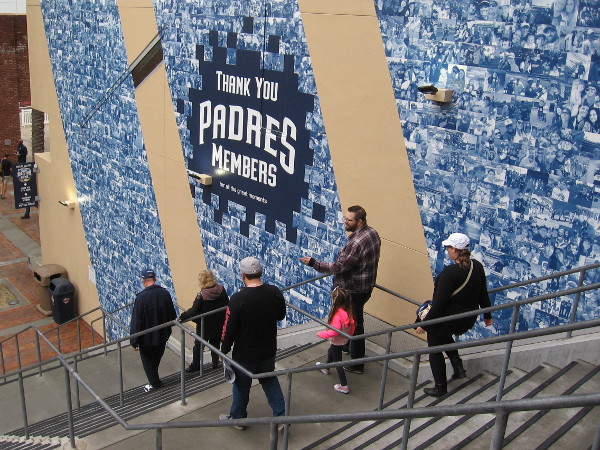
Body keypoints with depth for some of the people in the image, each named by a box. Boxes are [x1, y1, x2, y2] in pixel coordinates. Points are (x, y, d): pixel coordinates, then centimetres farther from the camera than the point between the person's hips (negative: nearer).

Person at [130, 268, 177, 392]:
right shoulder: (165, 293, -9)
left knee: (148, 360, 17)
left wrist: (134, 341, -10)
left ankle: (154, 383, 28)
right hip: (162, 336, 5)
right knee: (157, 358, 25)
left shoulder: (141, 297, -24)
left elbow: (136, 321, -20)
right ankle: (154, 379, 42)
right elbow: (173, 315, 2)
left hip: (147, 338, -5)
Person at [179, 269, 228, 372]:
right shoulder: (221, 290, -10)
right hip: (218, 324, 4)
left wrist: (182, 316, -21)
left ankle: (195, 365, 22)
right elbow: (227, 305, 1)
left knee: (198, 345, 13)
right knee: (215, 343, 20)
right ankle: (215, 363, 28)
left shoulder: (202, 295, -24)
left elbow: (194, 311, -26)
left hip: (204, 325, -4)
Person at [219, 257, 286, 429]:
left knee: (241, 386, 17)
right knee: (270, 381, 24)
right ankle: (282, 416, 26)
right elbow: (281, 316, 5)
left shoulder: (238, 299, -25)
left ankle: (237, 418, 37)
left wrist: (224, 350, -2)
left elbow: (229, 329, -18)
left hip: (245, 353, -4)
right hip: (268, 350, 4)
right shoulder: (274, 292, -12)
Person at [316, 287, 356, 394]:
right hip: (344, 340, 9)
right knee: (330, 352, 33)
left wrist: (321, 334, -24)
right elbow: (353, 325, 1)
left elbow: (334, 331, -38)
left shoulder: (337, 315, -35)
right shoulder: (349, 312, -11)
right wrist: (349, 335, 18)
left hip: (337, 341, -9)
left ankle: (344, 386, 16)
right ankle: (326, 368, 59)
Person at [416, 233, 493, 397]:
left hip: (449, 320, -8)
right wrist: (487, 315, 22)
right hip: (469, 320, 8)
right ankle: (458, 367, 26)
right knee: (443, 335, 36)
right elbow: (483, 293, 6)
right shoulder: (477, 266, -7)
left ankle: (440, 388, 26)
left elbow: (439, 303, -24)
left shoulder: (450, 272, -28)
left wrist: (424, 324, -14)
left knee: (435, 350, 16)